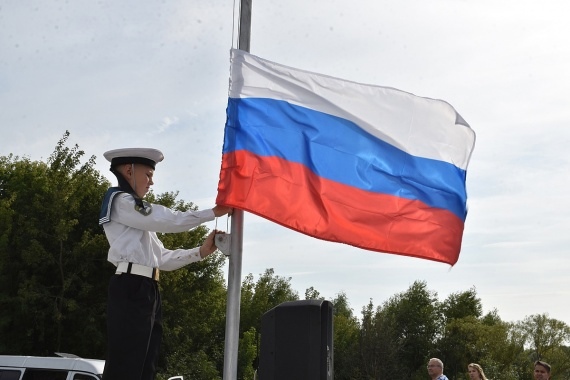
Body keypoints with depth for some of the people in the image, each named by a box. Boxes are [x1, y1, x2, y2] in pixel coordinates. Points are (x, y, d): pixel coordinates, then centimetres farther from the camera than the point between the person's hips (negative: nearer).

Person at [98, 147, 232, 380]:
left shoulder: (139, 216, 29)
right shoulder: (120, 201, 1)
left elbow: (161, 258, 22)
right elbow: (169, 221, -8)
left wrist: (201, 251, 13)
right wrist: (214, 212, -2)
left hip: (146, 290, 10)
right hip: (131, 289, -10)